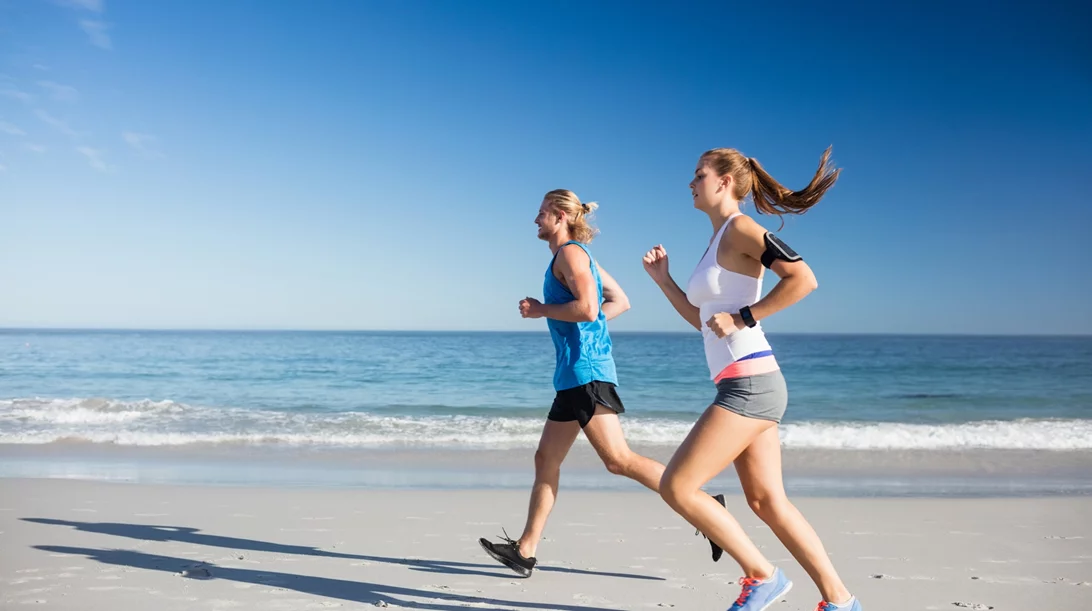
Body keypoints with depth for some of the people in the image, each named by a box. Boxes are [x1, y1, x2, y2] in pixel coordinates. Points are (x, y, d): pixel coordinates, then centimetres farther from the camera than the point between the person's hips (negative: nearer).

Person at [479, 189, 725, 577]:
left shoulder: (570, 251, -8)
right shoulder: (580, 256, 21)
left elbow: (587, 308, -22)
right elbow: (620, 302, 26)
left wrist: (539, 310, -10)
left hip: (585, 369, -11)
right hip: (576, 372, 11)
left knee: (618, 460, -13)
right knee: (546, 459, 10)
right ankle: (524, 551, 15)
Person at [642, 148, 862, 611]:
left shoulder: (740, 229, -9)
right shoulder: (718, 241, 19)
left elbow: (804, 279, -21)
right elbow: (702, 320, 25)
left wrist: (744, 317, -17)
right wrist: (662, 279, 17)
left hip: (749, 385, -10)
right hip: (750, 387, 10)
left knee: (677, 487, -7)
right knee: (767, 502, 11)